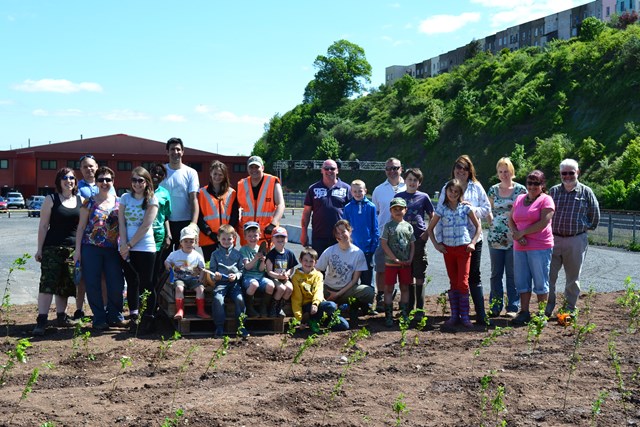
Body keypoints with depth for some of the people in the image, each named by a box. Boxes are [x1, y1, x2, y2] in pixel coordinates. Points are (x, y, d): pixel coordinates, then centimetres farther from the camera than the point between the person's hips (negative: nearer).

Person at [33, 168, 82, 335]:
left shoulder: (81, 201, 9)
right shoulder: (51, 200, 0)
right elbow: (43, 225, -1)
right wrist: (40, 249, -4)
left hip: (73, 249, 3)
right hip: (52, 247, -3)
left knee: (66, 284, 8)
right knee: (47, 282, -10)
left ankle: (61, 316, 20)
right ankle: (41, 321, -11)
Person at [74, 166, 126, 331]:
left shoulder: (119, 202, 8)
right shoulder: (89, 203, 4)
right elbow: (81, 227, 5)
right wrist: (77, 250, 0)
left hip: (113, 249, 1)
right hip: (91, 249, -1)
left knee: (117, 284, -1)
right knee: (93, 285, 1)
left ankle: (115, 315, 17)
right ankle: (99, 319, 12)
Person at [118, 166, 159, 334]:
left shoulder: (152, 200, -2)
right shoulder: (125, 198, 7)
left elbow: (146, 226, -10)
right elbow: (121, 223, 1)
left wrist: (129, 245, -11)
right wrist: (124, 246, -8)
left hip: (145, 247, -3)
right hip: (126, 248, 3)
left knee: (146, 284, -1)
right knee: (132, 282, 9)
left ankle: (148, 319, 5)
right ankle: (134, 317, 17)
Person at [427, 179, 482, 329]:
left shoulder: (465, 207, 0)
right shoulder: (441, 209, 3)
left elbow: (478, 226, 5)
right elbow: (430, 228, 10)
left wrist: (473, 243, -5)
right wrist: (436, 244, 0)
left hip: (464, 248, -2)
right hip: (448, 249, 2)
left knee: (463, 282, -7)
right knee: (453, 283, 8)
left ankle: (465, 316, -1)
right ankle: (454, 315, 14)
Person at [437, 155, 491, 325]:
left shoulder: (476, 187, 6)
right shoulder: (446, 188, 7)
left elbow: (487, 208, 7)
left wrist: (472, 209, -12)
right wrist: (439, 237, -2)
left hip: (473, 237, -1)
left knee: (474, 276, 1)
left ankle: (481, 315, 3)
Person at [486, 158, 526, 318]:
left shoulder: (520, 190, 0)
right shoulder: (493, 190, 8)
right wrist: (492, 224, 3)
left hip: (514, 238, -3)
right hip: (495, 237, 3)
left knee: (512, 274, 1)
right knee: (496, 273, 7)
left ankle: (513, 307, 8)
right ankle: (495, 307, 14)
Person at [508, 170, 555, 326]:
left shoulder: (546, 200, -3)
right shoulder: (519, 199, 16)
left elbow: (543, 223, -14)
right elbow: (511, 220, 13)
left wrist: (522, 233, -11)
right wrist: (516, 234, -7)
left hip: (540, 247, -6)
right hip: (520, 247, 6)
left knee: (541, 282, 1)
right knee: (522, 282, 7)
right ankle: (524, 312, 14)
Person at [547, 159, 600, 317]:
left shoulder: (586, 192, 0)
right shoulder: (553, 191, 6)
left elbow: (595, 214, 10)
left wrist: (588, 227, 12)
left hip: (576, 241, -1)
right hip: (553, 239, 1)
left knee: (573, 277, 8)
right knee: (549, 275, 0)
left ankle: (570, 309, 19)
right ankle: (547, 308, 10)